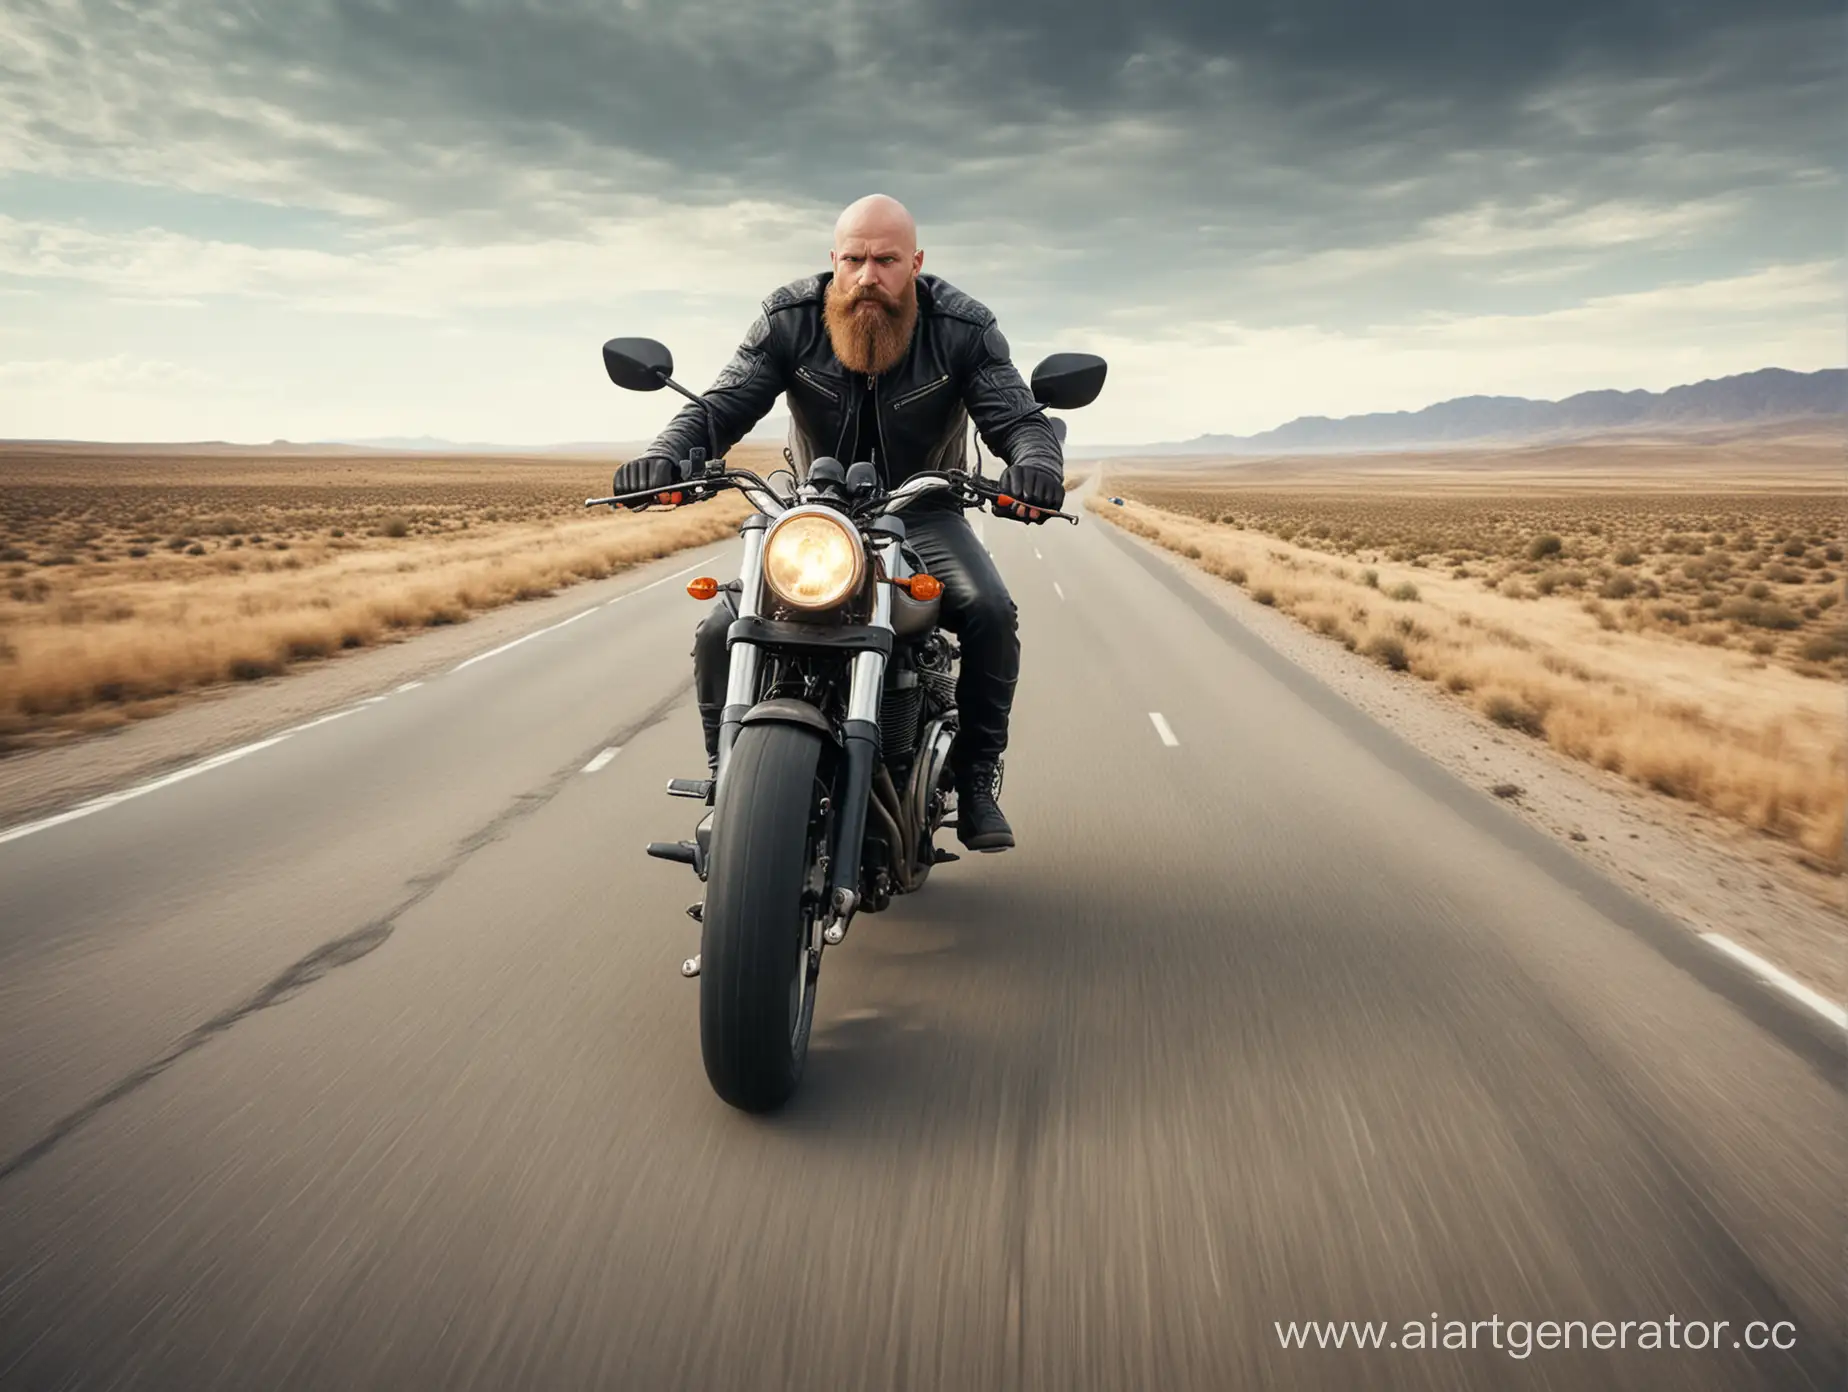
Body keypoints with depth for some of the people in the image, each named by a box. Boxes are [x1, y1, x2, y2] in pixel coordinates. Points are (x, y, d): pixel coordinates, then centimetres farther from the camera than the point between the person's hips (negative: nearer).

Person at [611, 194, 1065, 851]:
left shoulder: (963, 327, -11)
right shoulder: (791, 319, -9)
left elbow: (1018, 417, -15)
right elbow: (721, 405, -13)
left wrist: (1037, 461, -40)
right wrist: (666, 453, -35)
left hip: (922, 513, -1)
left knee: (990, 611, -29)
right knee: (720, 633, -17)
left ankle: (976, 779, -11)